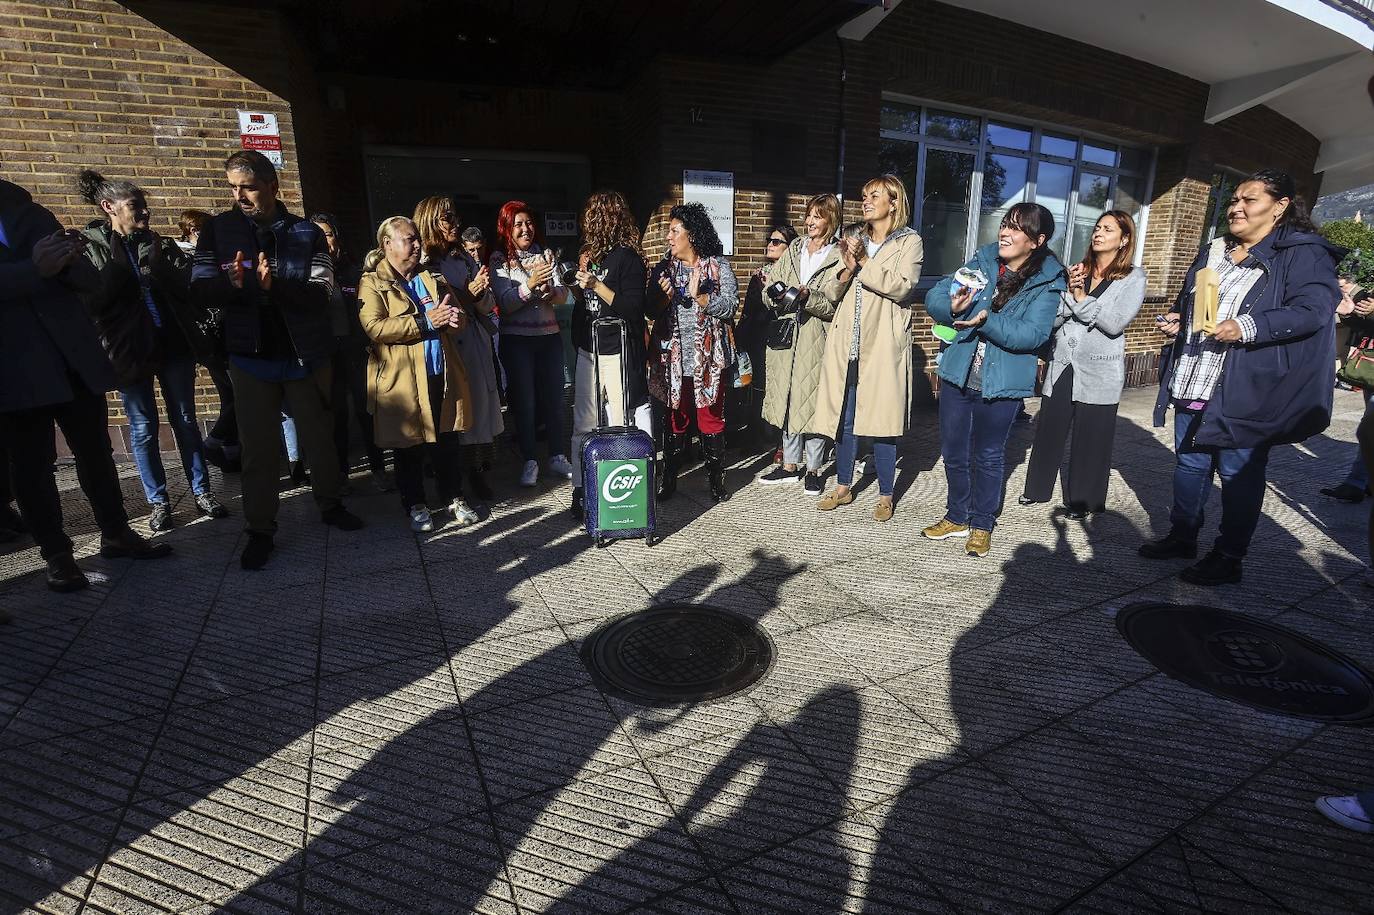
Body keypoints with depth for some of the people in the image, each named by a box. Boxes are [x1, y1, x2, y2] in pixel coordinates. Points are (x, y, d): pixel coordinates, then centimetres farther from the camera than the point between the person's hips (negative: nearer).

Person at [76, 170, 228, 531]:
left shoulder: (160, 244, 9)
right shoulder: (89, 246, -1)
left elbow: (188, 287, -3)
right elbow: (92, 302, -11)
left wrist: (157, 264, -15)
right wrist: (120, 267, -18)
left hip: (174, 342, 3)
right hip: (129, 349, -2)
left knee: (185, 420, 8)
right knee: (143, 428, 5)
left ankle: (201, 491, 16)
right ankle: (157, 500, 15)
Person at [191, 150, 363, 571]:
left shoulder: (307, 233, -1)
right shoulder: (218, 229, 2)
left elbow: (322, 290, -12)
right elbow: (201, 287, -4)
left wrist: (275, 284, -29)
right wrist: (234, 284, -25)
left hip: (305, 354, 0)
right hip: (251, 355, 1)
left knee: (319, 437, 13)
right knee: (258, 447, 5)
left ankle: (330, 505, 32)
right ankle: (260, 530, 16)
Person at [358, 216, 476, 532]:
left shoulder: (435, 278, 16)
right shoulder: (372, 283, 0)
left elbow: (460, 319, 14)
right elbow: (374, 327, -16)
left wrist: (453, 317, -12)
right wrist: (426, 322, -18)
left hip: (443, 375, 4)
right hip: (402, 380, -4)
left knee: (449, 442, 10)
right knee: (409, 447, 7)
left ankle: (454, 498, 25)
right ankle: (415, 505, 22)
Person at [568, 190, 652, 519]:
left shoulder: (628, 257, -7)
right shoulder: (590, 254, 15)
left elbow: (633, 309, -15)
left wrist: (597, 285, -16)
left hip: (618, 353, -7)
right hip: (588, 350, 7)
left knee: (621, 426, -2)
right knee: (583, 426, 8)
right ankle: (581, 490, 16)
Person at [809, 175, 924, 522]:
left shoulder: (910, 241, 3)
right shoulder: (855, 241, 17)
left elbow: (902, 287, -13)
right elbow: (834, 292, 12)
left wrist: (865, 263, -12)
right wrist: (848, 268, -6)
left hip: (882, 345, -4)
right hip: (848, 344, 5)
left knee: (880, 420, -1)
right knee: (844, 416, 8)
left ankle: (886, 495, 14)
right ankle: (843, 487, 24)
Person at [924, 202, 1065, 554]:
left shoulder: (1047, 284, -7)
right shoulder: (981, 262, 4)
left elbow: (1033, 334, -19)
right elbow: (935, 296, -3)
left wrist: (986, 320, -30)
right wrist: (953, 306, -24)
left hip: (1002, 384, -4)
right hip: (958, 375, 4)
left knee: (988, 456, 10)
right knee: (953, 452, 13)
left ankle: (982, 524, 28)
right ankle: (957, 516, 32)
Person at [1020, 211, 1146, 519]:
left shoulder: (1133, 278, -1)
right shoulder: (1077, 272, 8)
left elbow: (1115, 323, -15)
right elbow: (1053, 319, -1)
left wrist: (1081, 298, -11)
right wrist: (1071, 292, -16)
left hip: (1098, 373, -3)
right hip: (1062, 365, 3)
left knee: (1090, 439, 6)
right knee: (1049, 431, 10)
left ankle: (1081, 500, 20)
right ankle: (1038, 488, 26)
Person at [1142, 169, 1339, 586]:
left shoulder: (1303, 253, -5)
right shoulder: (1212, 252, 16)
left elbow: (1314, 309, -16)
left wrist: (1247, 328, -27)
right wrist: (1177, 321, 7)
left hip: (1246, 392, -7)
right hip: (1193, 385, 7)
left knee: (1238, 474, 1)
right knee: (1190, 463, 14)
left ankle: (1228, 559, 13)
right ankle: (1182, 536, 28)